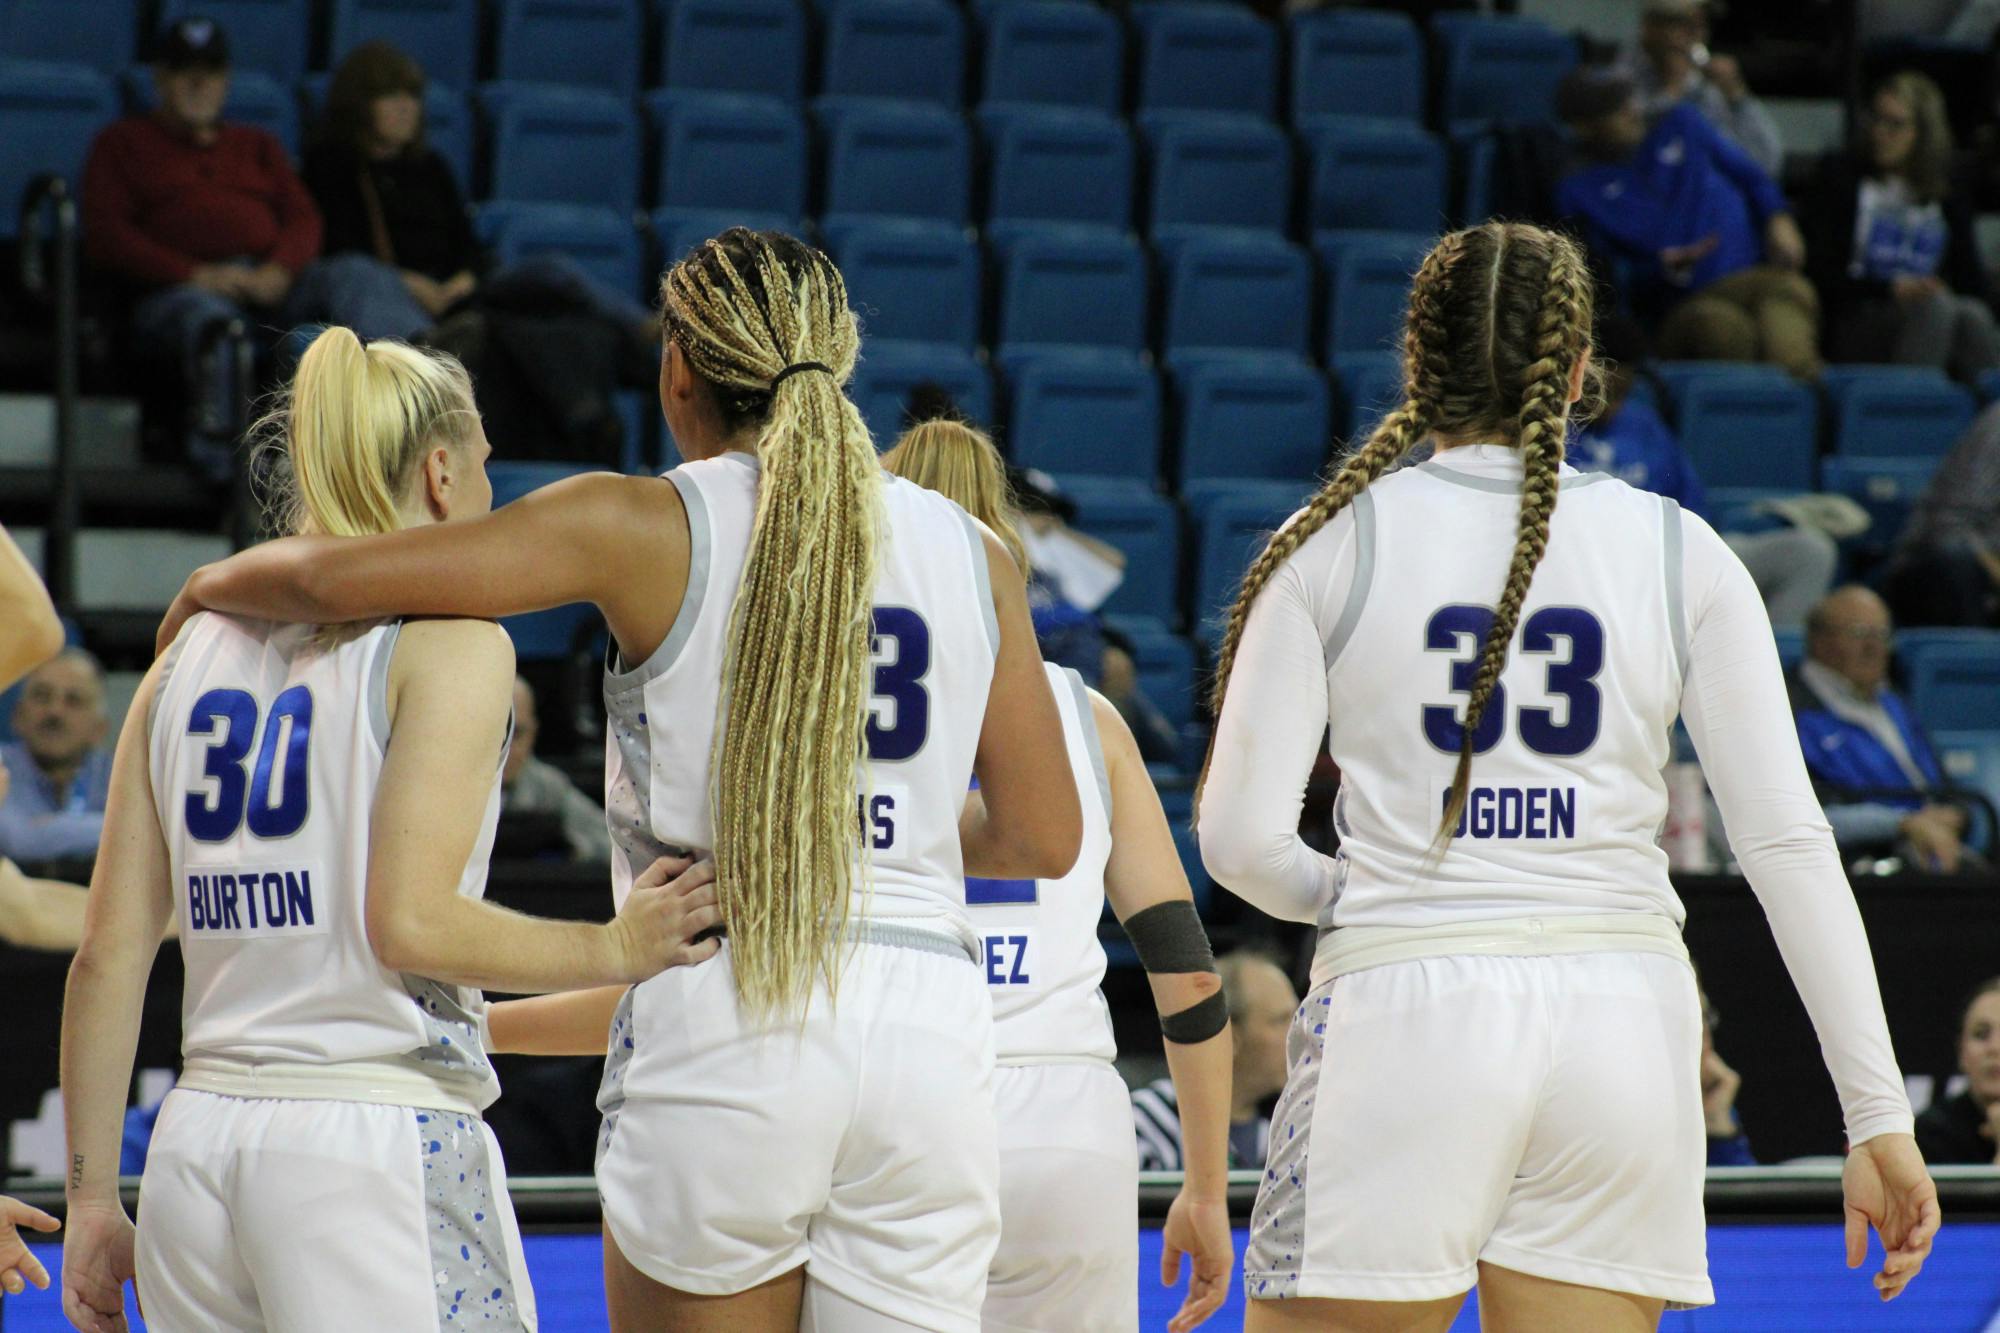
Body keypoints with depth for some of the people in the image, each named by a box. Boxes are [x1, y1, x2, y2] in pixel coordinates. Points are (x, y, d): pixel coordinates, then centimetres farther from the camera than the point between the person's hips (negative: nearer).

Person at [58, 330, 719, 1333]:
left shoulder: (194, 649, 14)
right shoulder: (449, 638, -3)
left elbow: (110, 950, 10)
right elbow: (411, 924, -14)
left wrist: (92, 1197, 13)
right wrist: (617, 949, -2)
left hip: (197, 1143, 6)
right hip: (378, 1136, -6)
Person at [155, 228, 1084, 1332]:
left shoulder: (647, 528, -1)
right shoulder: (971, 553, 9)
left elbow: (336, 577, -7)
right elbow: (1043, 841, 13)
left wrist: (209, 586, 15)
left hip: (721, 1028, -3)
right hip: (929, 1032, 3)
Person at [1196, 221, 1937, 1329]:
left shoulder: (1333, 542, 2)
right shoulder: (1681, 553, 6)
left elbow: (1242, 840, -3)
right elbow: (1788, 842, 1)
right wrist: (1877, 1115, 3)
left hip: (1404, 1011, -2)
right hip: (1622, 1021, 2)